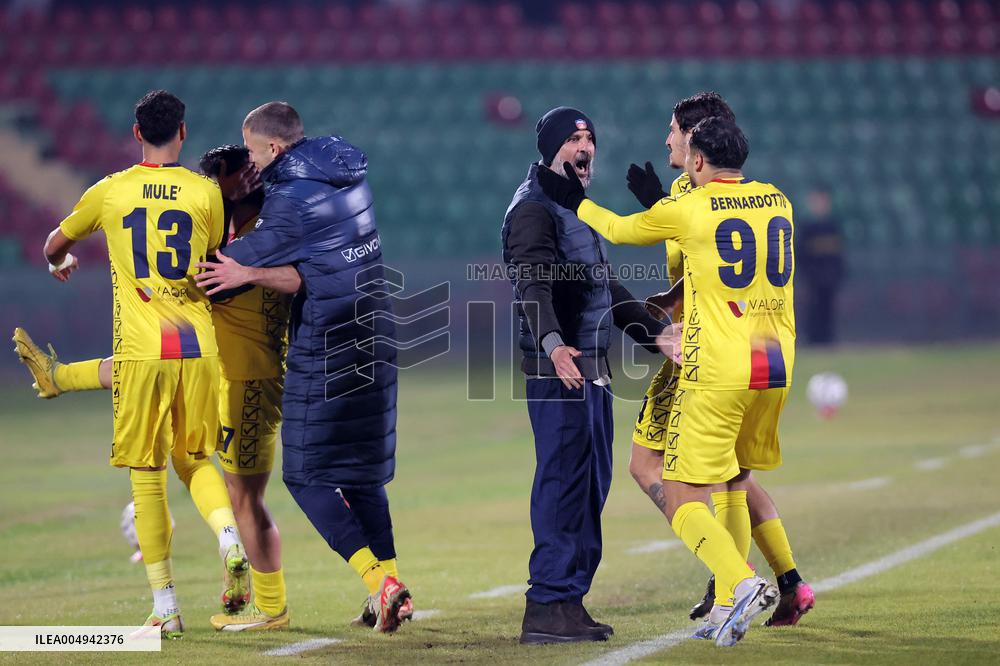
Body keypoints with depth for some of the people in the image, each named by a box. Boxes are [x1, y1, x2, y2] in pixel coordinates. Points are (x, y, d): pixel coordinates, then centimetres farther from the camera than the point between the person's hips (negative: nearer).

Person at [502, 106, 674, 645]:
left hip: (592, 367, 10)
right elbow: (533, 286, -26)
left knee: (591, 485, 11)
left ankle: (570, 599, 14)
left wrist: (653, 334, 32)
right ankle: (548, 606, -12)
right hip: (559, 367, -10)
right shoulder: (535, 208, -11)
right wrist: (553, 345, -42)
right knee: (563, 482, -12)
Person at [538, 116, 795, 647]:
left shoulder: (686, 209, -6)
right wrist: (659, 198, 39)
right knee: (735, 485, 21)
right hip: (776, 366, 6)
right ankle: (727, 607, 16)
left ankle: (743, 583, -24)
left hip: (717, 373, -6)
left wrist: (574, 200, 27)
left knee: (682, 502, -2)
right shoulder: (778, 203, 10)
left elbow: (620, 230, 11)